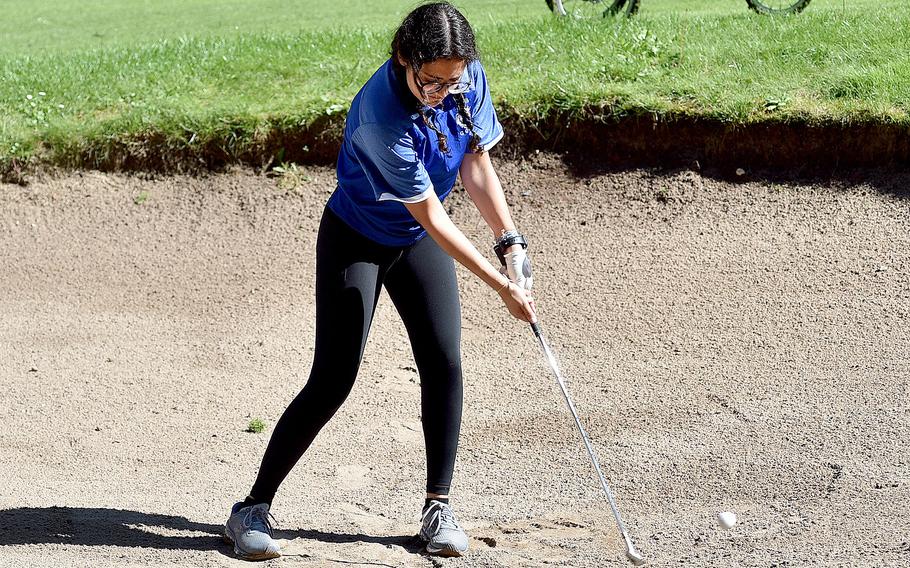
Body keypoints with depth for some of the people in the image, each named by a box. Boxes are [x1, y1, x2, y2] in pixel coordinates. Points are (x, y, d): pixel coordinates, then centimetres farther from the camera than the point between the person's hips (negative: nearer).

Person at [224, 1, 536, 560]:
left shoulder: (467, 79, -18)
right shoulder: (382, 117, -37)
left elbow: (476, 162, -3)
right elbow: (433, 217, -30)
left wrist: (510, 241, -11)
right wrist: (501, 284, -26)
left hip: (419, 241, 6)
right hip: (356, 238, -6)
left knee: (444, 364, -6)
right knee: (333, 380, -10)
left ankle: (439, 506, 8)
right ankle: (253, 508, 0)